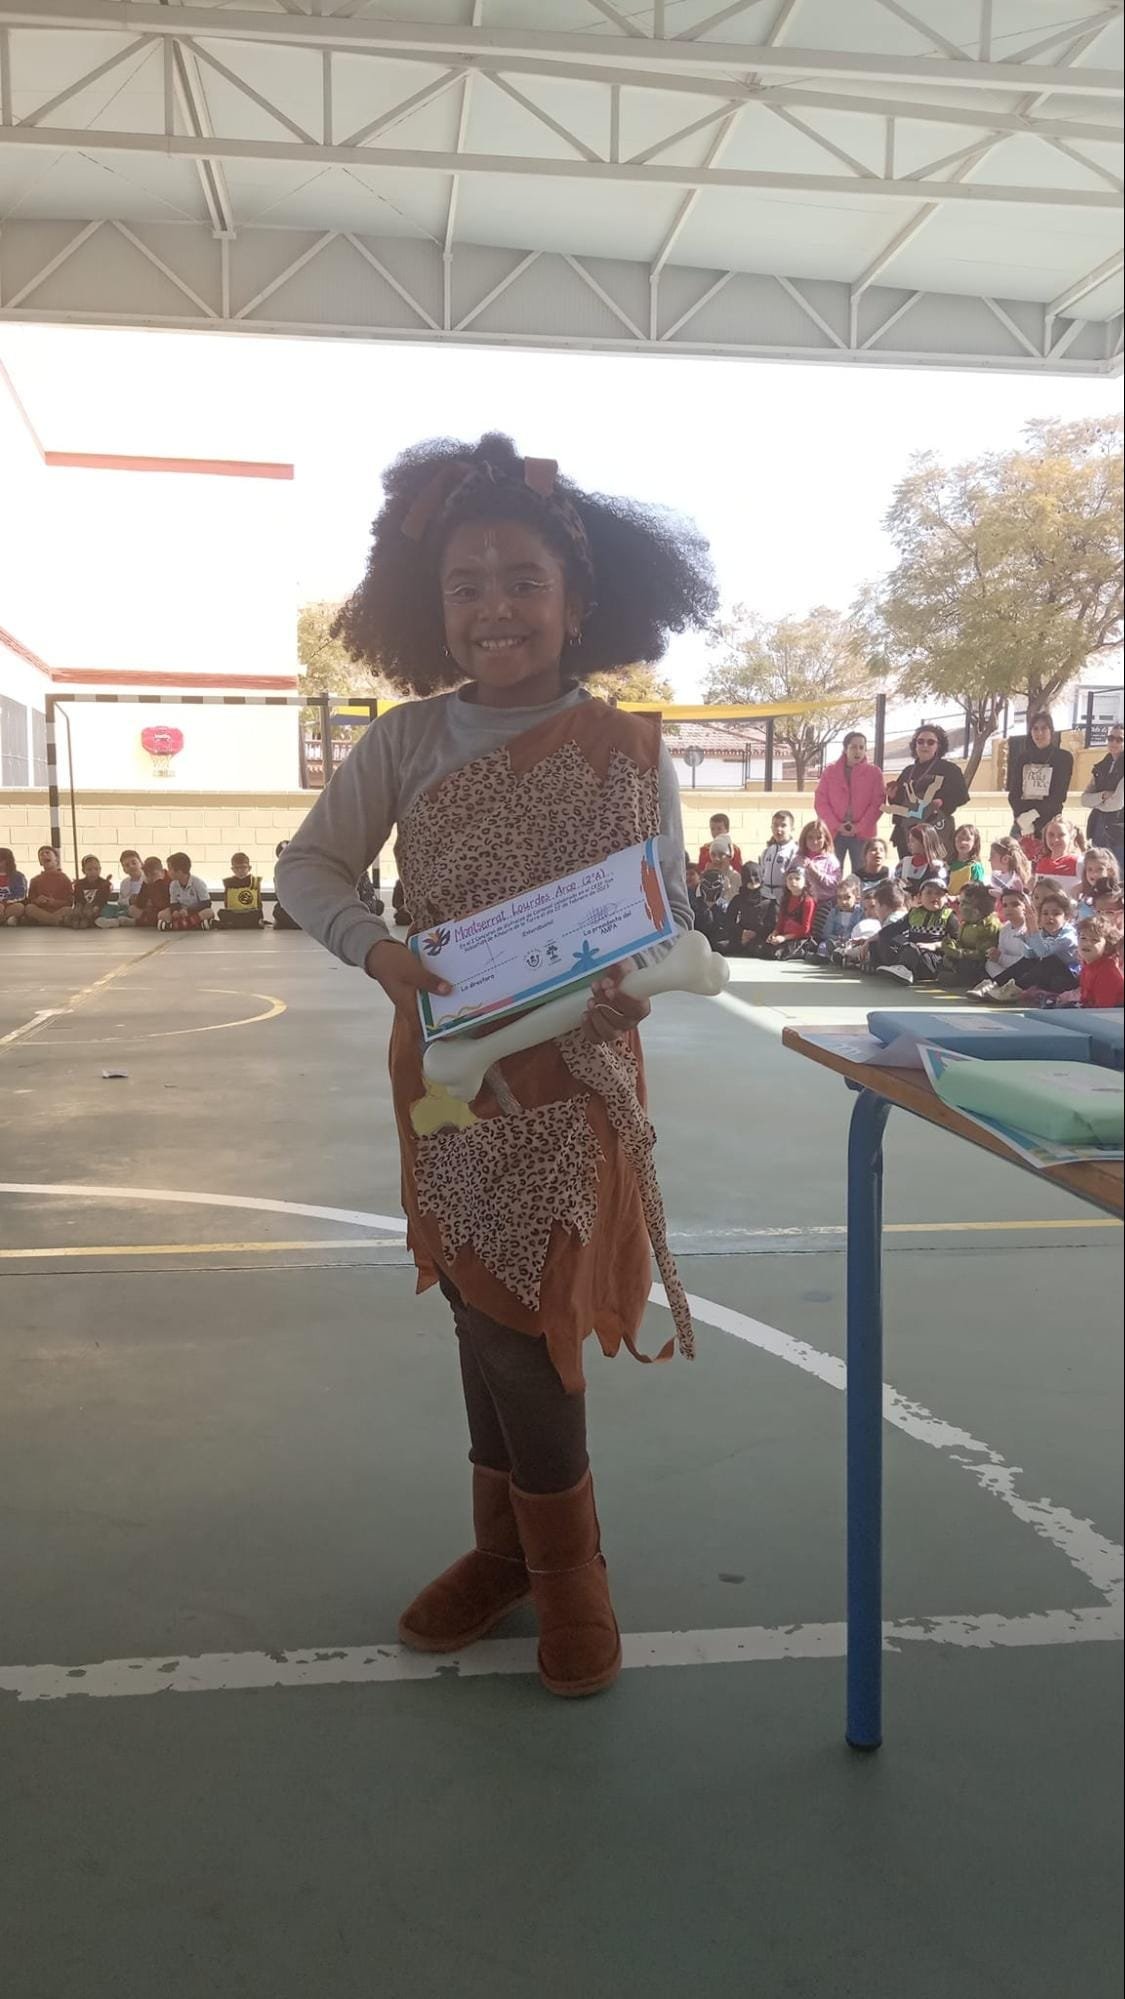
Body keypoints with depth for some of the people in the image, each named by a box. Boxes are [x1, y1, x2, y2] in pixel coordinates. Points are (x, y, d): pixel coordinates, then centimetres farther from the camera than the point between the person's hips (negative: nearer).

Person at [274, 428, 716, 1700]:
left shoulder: (627, 752, -7)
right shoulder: (408, 741, -2)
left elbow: (669, 920, -3)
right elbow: (308, 864, -1)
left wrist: (621, 986, -24)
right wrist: (374, 948, -20)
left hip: (573, 1077, -3)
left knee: (520, 1320, -1)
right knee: (482, 1310, 14)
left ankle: (563, 1564, 25)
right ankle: (513, 1547, 35)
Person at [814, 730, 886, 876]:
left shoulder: (874, 772, 5)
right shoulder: (830, 771, 7)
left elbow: (878, 804, -2)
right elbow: (820, 802, 3)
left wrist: (860, 827, -11)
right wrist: (837, 825, -8)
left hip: (862, 834, -1)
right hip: (834, 832, 1)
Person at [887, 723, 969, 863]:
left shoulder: (950, 769, 4)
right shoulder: (908, 771, 19)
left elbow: (962, 796, -4)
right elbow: (898, 800, 23)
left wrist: (943, 802, -20)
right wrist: (892, 796, 2)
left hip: (937, 832, -5)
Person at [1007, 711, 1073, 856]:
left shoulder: (1063, 758, 5)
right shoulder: (1023, 758, 15)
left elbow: (1059, 796, -4)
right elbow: (1013, 794, 7)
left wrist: (1033, 815, -15)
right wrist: (1022, 819, -9)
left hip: (1049, 823, -3)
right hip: (1021, 823, 3)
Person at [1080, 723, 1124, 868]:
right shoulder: (1101, 767, 12)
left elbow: (1118, 802, -14)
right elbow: (1085, 799, 4)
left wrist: (1097, 802, 2)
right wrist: (1103, 796, -13)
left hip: (1118, 828, -6)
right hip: (1099, 828, 6)